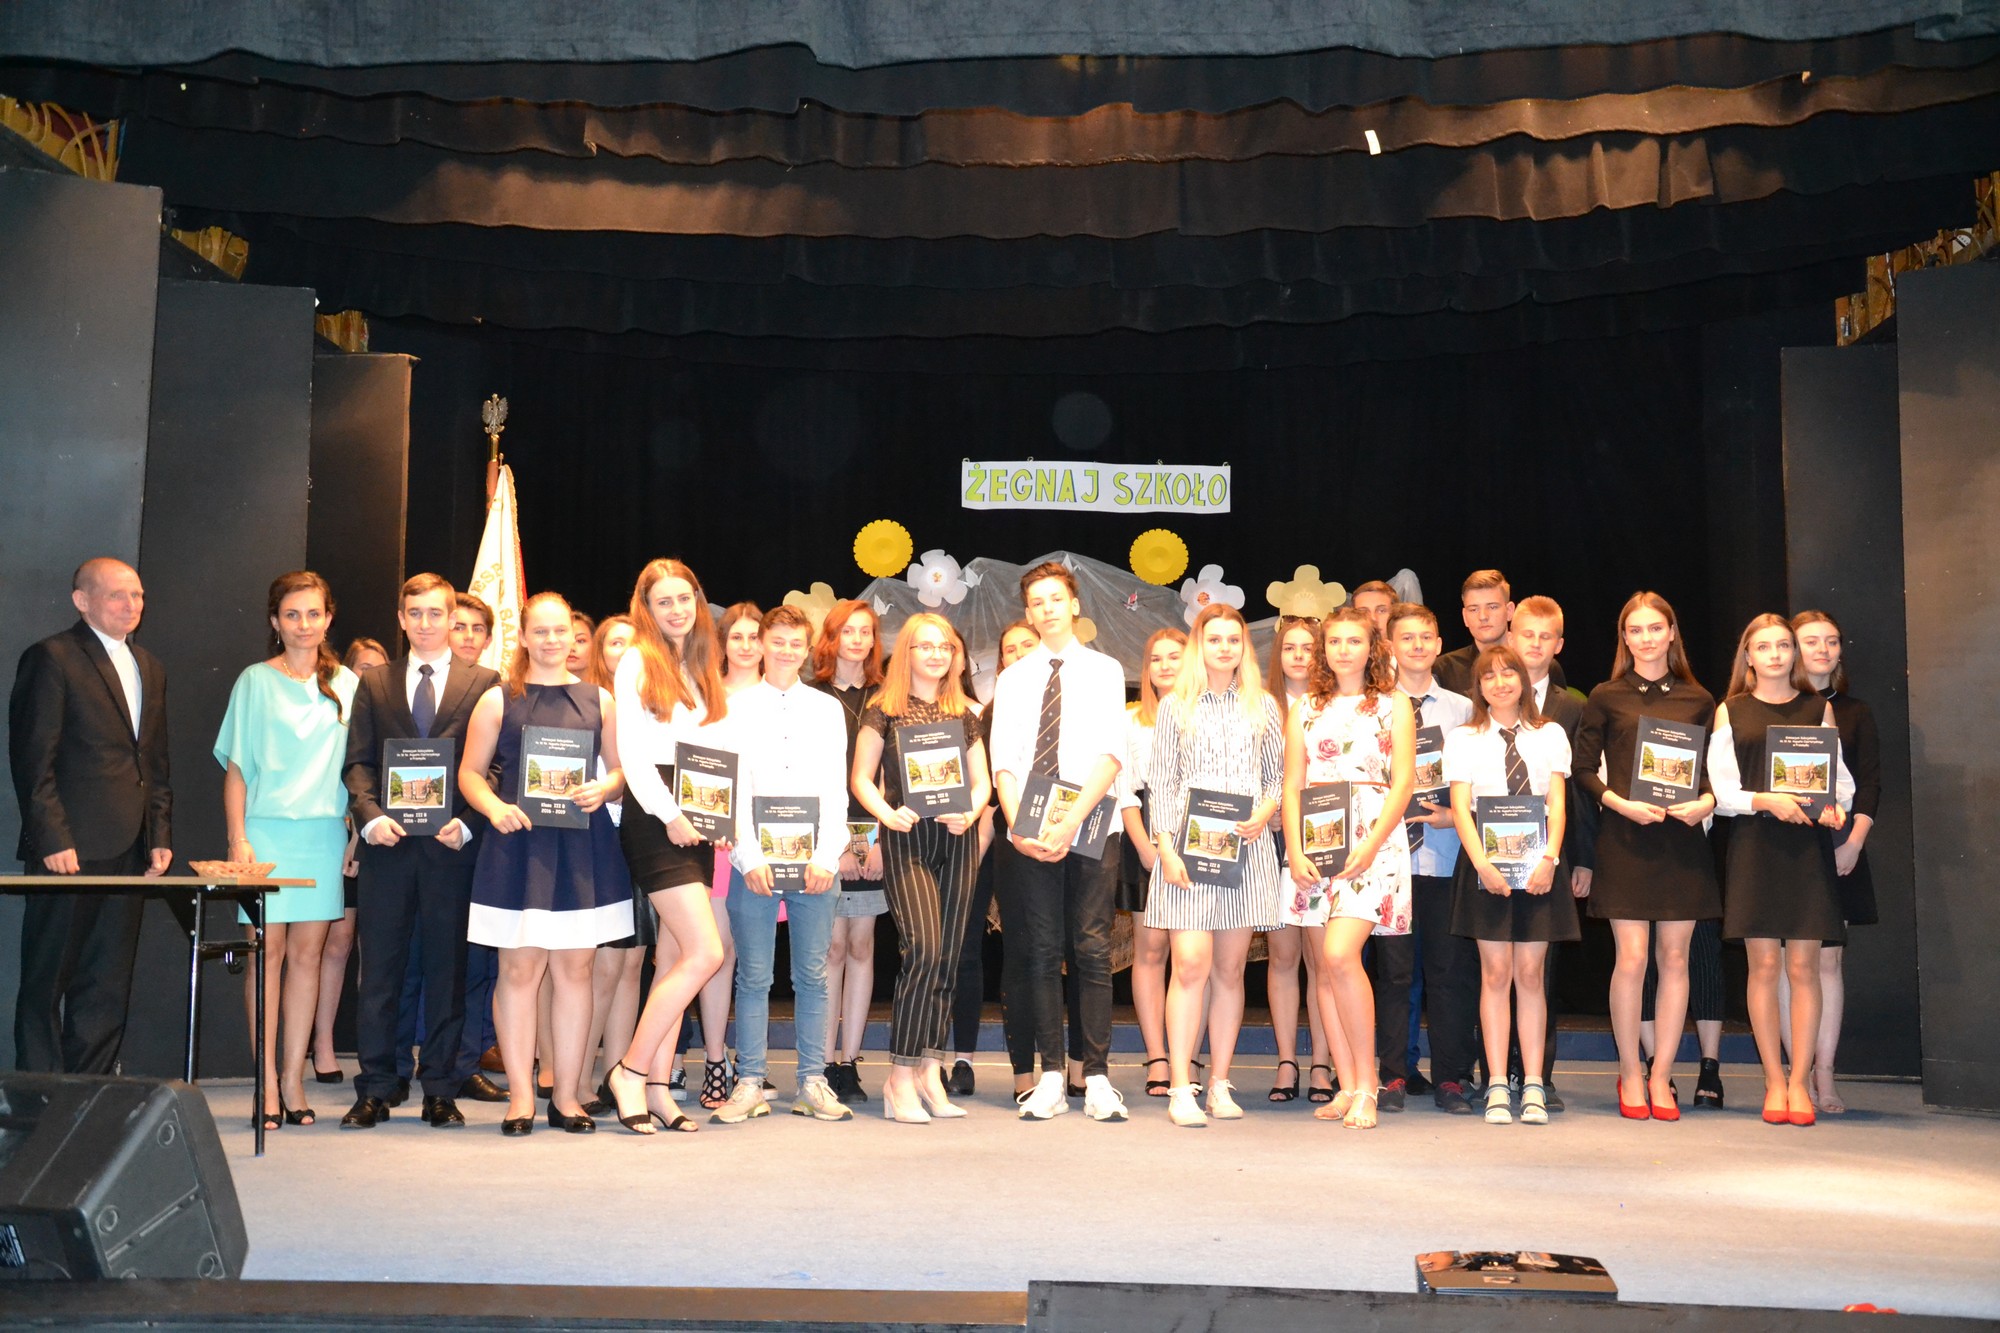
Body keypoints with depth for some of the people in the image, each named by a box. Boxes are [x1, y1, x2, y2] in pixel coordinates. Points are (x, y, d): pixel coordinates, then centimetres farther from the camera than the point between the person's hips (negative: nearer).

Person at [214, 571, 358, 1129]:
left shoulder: (346, 685, 10)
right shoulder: (256, 682, 4)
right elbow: (236, 767, 3)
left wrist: (353, 828, 5)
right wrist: (237, 837, -6)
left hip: (324, 832, 2)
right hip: (267, 827, -2)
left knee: (306, 953, 3)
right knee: (268, 950, -3)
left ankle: (293, 1078, 8)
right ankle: (267, 1081, 3)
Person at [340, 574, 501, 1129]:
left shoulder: (483, 684, 6)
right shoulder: (374, 684, 13)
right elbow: (357, 763, 8)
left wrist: (467, 823, -12)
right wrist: (370, 816, -10)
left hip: (452, 843, -1)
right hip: (387, 844, 2)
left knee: (448, 970, 4)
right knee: (378, 971, 4)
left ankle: (440, 1091, 12)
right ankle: (374, 1091, 11)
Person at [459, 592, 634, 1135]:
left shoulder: (598, 700, 11)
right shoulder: (498, 700, 6)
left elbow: (620, 770, 13)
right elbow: (469, 772, 5)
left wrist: (603, 789, -8)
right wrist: (495, 807, -14)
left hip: (584, 846, 2)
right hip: (518, 843, -2)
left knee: (575, 969, 4)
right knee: (519, 970, -1)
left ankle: (566, 1095, 13)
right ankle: (520, 1096, 8)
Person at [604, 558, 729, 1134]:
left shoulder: (701, 669, 19)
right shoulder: (638, 662, -3)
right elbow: (631, 750, -10)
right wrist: (669, 815, -14)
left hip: (695, 820, 7)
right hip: (654, 817, -7)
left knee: (674, 958, 6)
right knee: (706, 952, -14)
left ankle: (656, 1087, 9)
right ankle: (630, 1071, -5)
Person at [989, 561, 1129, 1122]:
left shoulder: (1104, 671, 6)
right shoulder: (1013, 680, 13)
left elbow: (1112, 753, -5)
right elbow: (1003, 762, 6)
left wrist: (1070, 820, -16)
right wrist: (1018, 826, -10)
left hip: (1091, 825, -2)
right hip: (1029, 834, 2)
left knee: (1093, 949, -3)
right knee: (1042, 952, 3)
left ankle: (1098, 1078, 1)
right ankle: (1050, 1079, 7)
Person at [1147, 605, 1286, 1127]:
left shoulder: (1263, 706, 12)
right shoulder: (1175, 706, 7)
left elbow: (1278, 775, 14)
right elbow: (1161, 783, 4)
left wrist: (1264, 814, -6)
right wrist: (1166, 847, -6)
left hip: (1246, 846, 2)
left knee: (1230, 968, 5)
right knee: (1191, 965, -10)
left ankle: (1220, 1084, 12)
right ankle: (1181, 1088, -7)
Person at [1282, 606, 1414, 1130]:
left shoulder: (1392, 704, 7)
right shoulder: (1306, 710, 15)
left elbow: (1403, 781, 0)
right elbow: (1292, 785, 11)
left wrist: (1370, 845, -13)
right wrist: (1294, 849, -3)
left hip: (1373, 838, -4)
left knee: (1340, 954, -18)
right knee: (1327, 967, 0)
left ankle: (1366, 1082, -7)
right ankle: (1348, 1087, 6)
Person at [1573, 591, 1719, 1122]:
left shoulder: (1698, 700, 9)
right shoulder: (1605, 698, 4)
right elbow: (1583, 768, 2)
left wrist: (1706, 802, -9)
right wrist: (1620, 803, -12)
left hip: (1683, 839, 2)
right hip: (1624, 839, -2)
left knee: (1675, 958, 4)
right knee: (1630, 958, -5)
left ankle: (1661, 1076, 14)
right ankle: (1630, 1073, 9)